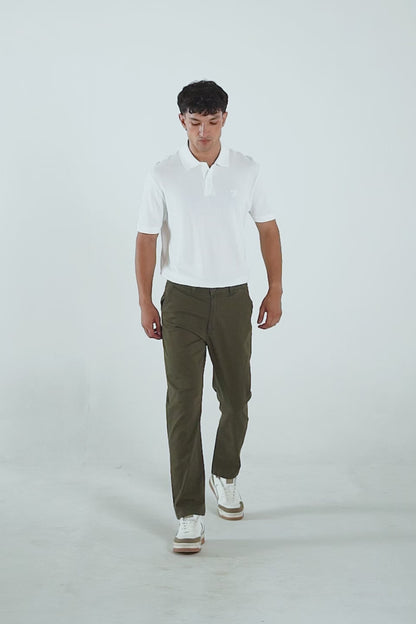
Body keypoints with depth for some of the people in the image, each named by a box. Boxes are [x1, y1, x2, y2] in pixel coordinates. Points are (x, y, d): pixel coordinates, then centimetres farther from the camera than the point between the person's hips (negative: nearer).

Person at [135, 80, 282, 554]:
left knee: (235, 398, 11)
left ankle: (225, 475, 38)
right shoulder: (163, 175, -3)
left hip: (233, 300, 2)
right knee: (184, 404, -6)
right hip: (182, 300, -2)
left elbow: (268, 229, 8)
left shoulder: (246, 170, 1)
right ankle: (189, 514, -1)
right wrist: (145, 302, -3)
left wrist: (275, 291, 4)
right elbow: (146, 239, 1)